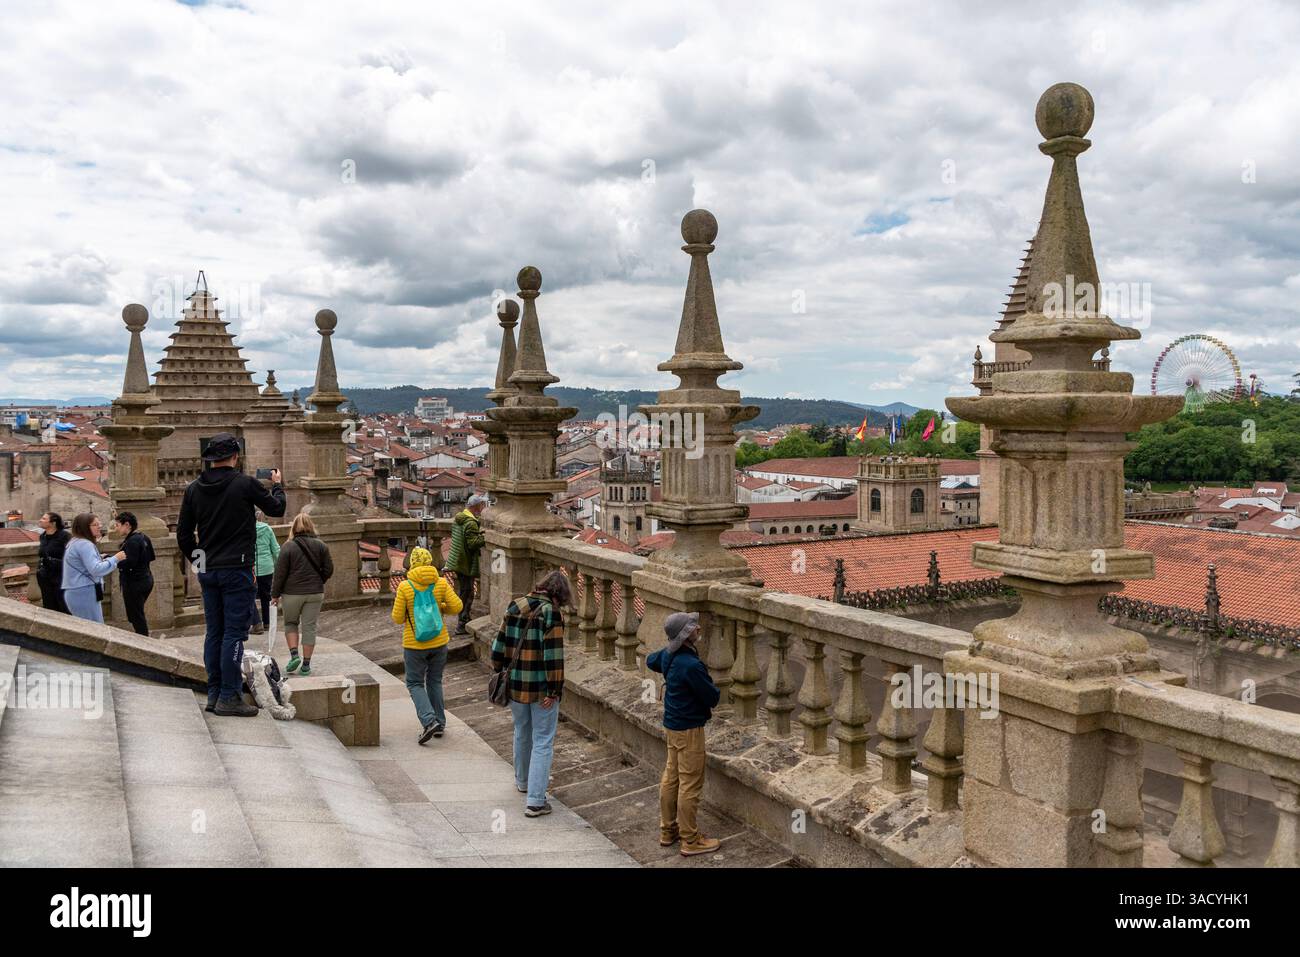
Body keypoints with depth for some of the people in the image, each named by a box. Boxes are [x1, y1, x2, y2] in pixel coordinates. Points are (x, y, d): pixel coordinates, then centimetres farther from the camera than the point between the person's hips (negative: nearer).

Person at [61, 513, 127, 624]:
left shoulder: (75, 542, 17)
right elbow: (96, 569, -23)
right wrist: (115, 559, -16)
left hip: (75, 593, 10)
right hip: (84, 594, -10)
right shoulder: (85, 544, -15)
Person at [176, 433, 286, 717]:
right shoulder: (245, 484, -10)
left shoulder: (193, 489, 6)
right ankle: (228, 697, -3)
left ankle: (214, 694, 17)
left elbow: (183, 534, 10)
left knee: (214, 633, 12)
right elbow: (277, 509, 5)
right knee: (234, 633, -3)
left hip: (207, 572, 6)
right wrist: (277, 485, 24)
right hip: (237, 570, -6)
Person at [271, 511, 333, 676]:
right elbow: (329, 569, 3)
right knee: (309, 627, 7)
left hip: (292, 593, -2)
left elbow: (280, 573, -6)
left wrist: (275, 594, 3)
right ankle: (306, 664, 7)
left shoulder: (288, 547, -9)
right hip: (315, 593, 2)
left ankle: (294, 654, 1)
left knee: (290, 623, 18)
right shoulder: (321, 545, 0)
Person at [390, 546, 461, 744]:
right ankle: (439, 724, 19)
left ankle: (429, 721, -10)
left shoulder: (405, 587, -10)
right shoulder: (441, 583, -5)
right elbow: (456, 606, -6)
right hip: (439, 642, 3)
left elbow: (398, 618, -7)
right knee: (435, 681, 18)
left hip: (414, 644, -3)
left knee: (415, 684, 9)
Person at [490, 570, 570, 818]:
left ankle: (523, 781, 45)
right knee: (543, 742, 3)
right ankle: (535, 801, 0)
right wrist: (554, 690, -15)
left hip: (515, 684, 6)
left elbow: (500, 645, 8)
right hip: (541, 688, -6)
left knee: (522, 734, 25)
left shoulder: (515, 607, 3)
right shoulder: (550, 613, -16)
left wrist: (501, 672, 18)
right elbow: (553, 655, -20)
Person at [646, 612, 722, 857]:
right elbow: (713, 697, -19)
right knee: (690, 785, 1)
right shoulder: (691, 665, -28)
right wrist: (713, 689, 2)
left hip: (672, 724, 9)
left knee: (671, 777, 18)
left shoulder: (668, 654, -1)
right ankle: (690, 841, 11)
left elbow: (651, 661, 23)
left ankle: (667, 831, 29)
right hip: (689, 729, -9)